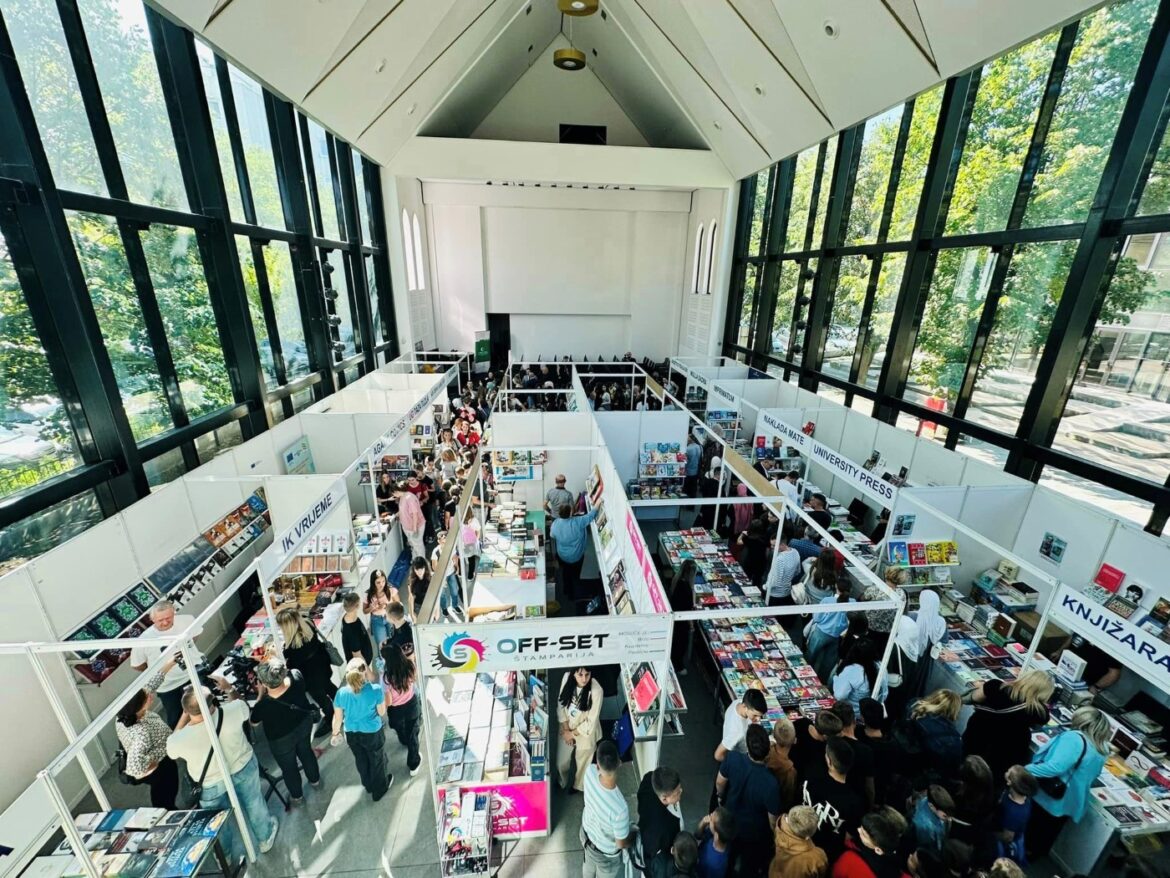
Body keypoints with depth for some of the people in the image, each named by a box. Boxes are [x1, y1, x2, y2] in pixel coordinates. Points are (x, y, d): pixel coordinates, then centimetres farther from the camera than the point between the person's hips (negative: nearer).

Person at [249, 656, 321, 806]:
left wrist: (260, 695, -13)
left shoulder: (263, 705, -40)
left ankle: (297, 796, 53)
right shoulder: (296, 677, -33)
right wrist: (275, 659, -6)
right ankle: (315, 780, 57)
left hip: (282, 740, -3)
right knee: (306, 751, 32)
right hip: (304, 724, 3)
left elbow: (254, 722, -14)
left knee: (288, 767, 26)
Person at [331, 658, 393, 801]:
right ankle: (379, 790, 43)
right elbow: (382, 712, -12)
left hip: (351, 734, 3)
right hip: (372, 733, -3)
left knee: (361, 760, 29)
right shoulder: (375, 689, -28)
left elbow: (338, 718, -6)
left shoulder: (341, 693, -21)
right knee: (377, 760, 23)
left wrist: (335, 733, 13)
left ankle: (369, 785, 52)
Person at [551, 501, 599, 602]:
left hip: (562, 555, 2)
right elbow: (591, 515, -21)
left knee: (565, 573, 30)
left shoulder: (555, 523, -22)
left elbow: (552, 535, -2)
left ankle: (566, 591, 52)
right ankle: (573, 595, 45)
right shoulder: (578, 522, -33)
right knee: (575, 575, 25)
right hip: (576, 556, -2)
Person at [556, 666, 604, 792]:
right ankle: (562, 782, 58)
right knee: (561, 762, 25)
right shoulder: (567, 678, -24)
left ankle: (578, 786, 55)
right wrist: (566, 729, -10)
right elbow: (561, 703, -9)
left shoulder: (596, 690, -35)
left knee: (582, 764, 23)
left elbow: (591, 722, -23)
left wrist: (573, 733, -13)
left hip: (585, 733, -3)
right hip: (567, 728, 3)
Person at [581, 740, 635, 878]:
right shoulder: (620, 808, -46)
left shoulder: (590, 772, -35)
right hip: (606, 853, -4)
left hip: (586, 831, 4)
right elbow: (621, 843, -22)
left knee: (589, 866, 36)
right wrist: (636, 835, -8)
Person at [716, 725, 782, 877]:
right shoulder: (770, 784, -42)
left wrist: (721, 797, 11)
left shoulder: (733, 758, -33)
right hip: (755, 835, -2)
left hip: (730, 822, 3)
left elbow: (720, 783, -11)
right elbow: (773, 822, -24)